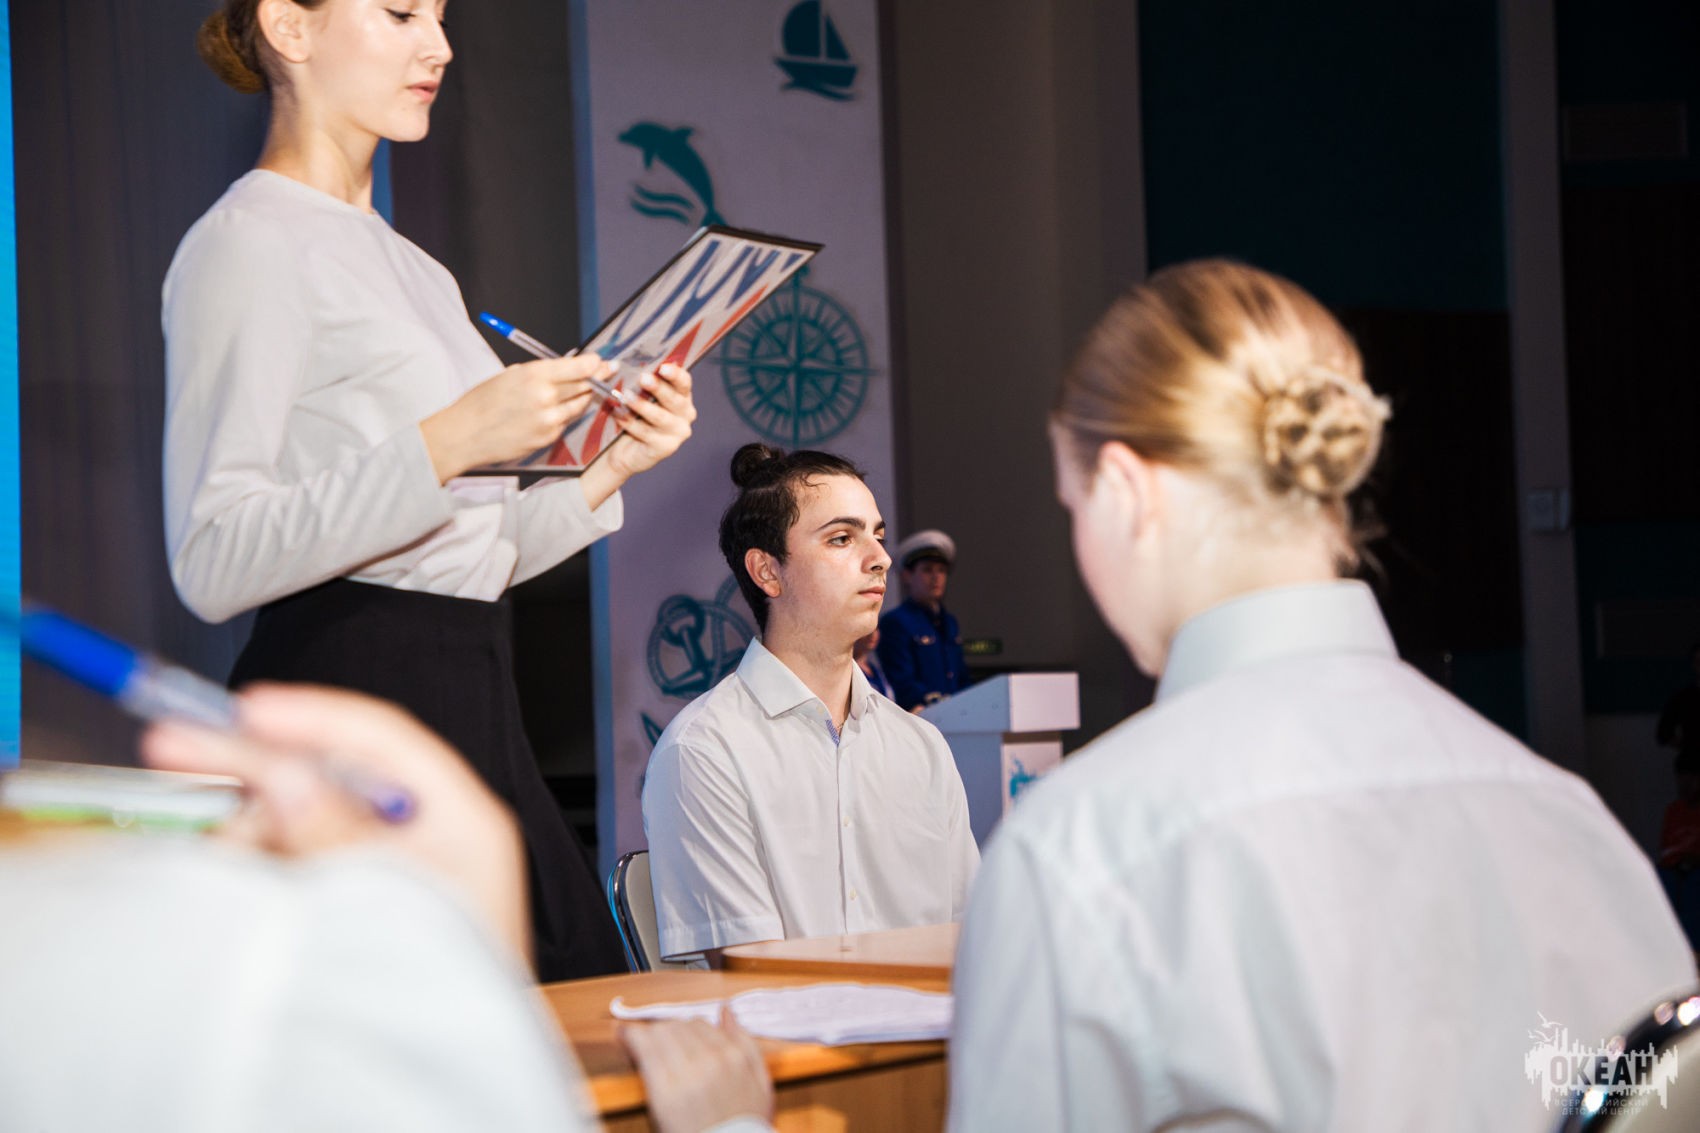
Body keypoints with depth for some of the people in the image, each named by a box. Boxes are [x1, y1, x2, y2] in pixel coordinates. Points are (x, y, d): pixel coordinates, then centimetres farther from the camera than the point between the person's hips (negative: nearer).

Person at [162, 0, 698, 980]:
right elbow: (213, 564, -18)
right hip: (347, 707, -8)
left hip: (470, 713, 8)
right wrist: (445, 445, -24)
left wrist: (610, 467, 7)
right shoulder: (250, 241, -6)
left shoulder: (412, 268, 21)